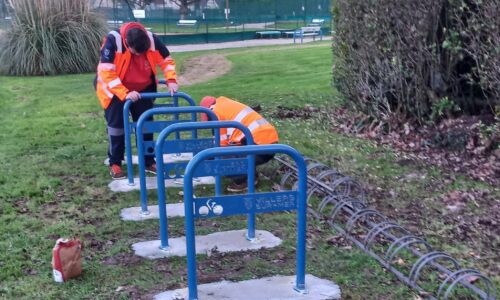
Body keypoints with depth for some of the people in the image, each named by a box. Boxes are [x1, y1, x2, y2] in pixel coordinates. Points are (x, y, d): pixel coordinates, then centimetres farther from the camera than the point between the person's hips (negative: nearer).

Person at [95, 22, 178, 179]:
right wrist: (124, 94, -39)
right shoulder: (113, 40, -30)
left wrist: (171, 80, -20)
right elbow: (106, 73, -32)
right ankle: (115, 163, 9)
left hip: (142, 89, 3)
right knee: (116, 124, -4)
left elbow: (167, 60, -5)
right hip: (115, 89, -3)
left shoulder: (152, 39, -20)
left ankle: (149, 161, 17)